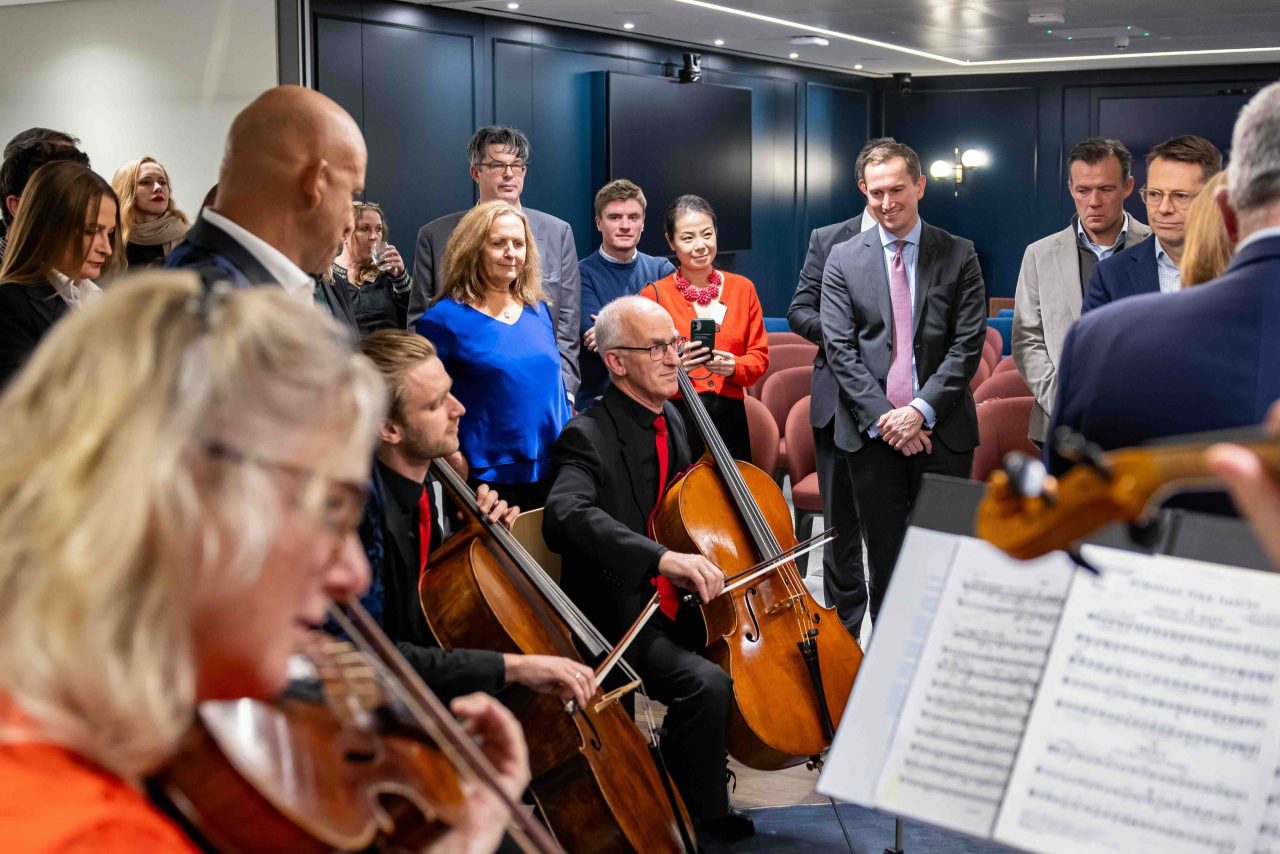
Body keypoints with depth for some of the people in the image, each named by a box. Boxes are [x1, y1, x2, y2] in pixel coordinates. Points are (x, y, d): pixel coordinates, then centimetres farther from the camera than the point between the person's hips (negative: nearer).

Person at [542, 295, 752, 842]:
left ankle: (690, 760, 16)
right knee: (706, 684, -28)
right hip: (622, 620, -8)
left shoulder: (670, 419, 9)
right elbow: (566, 516, -38)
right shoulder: (589, 437, -17)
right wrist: (663, 557, -50)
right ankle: (700, 816, -6)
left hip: (676, 605, 8)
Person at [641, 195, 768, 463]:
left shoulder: (742, 289, 8)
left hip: (729, 420, 2)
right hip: (674, 420, -2)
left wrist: (734, 366, -12)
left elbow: (760, 356, 8)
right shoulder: (654, 294, 0)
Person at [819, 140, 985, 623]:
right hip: (872, 434, 1)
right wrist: (884, 417, -10)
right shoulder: (843, 260, 6)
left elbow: (968, 344, -3)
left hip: (942, 430, 0)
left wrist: (922, 410, -13)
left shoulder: (958, 256, 4)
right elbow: (840, 349, -1)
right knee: (886, 561, 7)